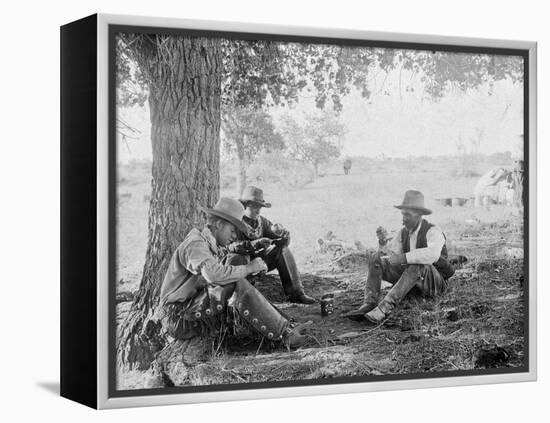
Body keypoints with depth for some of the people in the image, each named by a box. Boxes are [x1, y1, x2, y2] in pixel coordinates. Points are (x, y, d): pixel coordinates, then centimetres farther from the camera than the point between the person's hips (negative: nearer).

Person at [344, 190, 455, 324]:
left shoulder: (433, 232, -20)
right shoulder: (403, 233, 3)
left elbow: (432, 254, -42)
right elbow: (389, 254, -4)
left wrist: (403, 258, -43)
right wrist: (383, 241, -24)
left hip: (435, 283, -7)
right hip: (413, 279, 7)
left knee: (416, 265, -41)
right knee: (376, 260, -11)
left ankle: (384, 309, -49)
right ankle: (369, 305, -27)